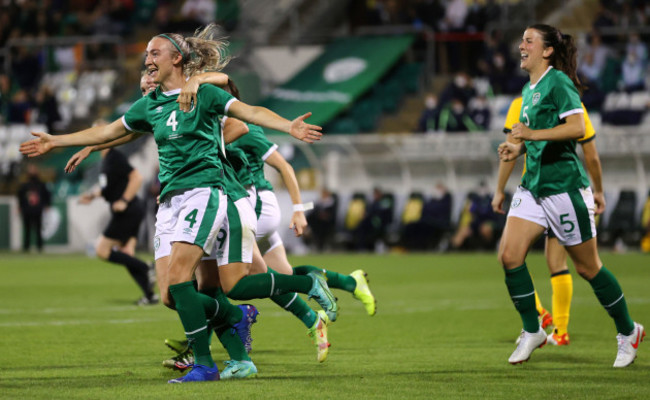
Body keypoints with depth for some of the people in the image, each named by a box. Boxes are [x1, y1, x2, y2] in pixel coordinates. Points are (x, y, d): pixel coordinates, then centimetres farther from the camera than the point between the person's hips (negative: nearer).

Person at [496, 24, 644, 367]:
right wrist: (519, 148, 11)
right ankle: (532, 332, 6)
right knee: (509, 255, -7)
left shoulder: (558, 82, -12)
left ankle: (628, 331, 19)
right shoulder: (529, 90, 15)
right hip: (533, 185, 8)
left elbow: (577, 127, -25)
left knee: (587, 267, 2)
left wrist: (533, 134, -28)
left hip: (564, 186, -8)